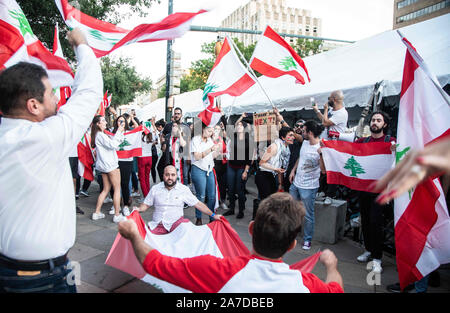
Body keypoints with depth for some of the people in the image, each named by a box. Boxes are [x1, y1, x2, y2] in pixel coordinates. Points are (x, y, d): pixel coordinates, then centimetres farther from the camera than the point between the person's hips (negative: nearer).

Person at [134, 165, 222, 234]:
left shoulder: (184, 189, 4)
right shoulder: (155, 189, 9)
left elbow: (198, 204, 6)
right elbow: (146, 205, 16)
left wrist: (213, 215, 1)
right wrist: (138, 209, -6)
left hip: (176, 223, -2)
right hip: (157, 226, 2)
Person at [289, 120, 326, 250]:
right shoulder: (305, 142, 2)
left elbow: (323, 169, -27)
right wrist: (293, 170, 17)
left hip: (308, 187, -8)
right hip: (296, 183, 8)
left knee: (308, 215, 6)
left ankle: (307, 239, 25)